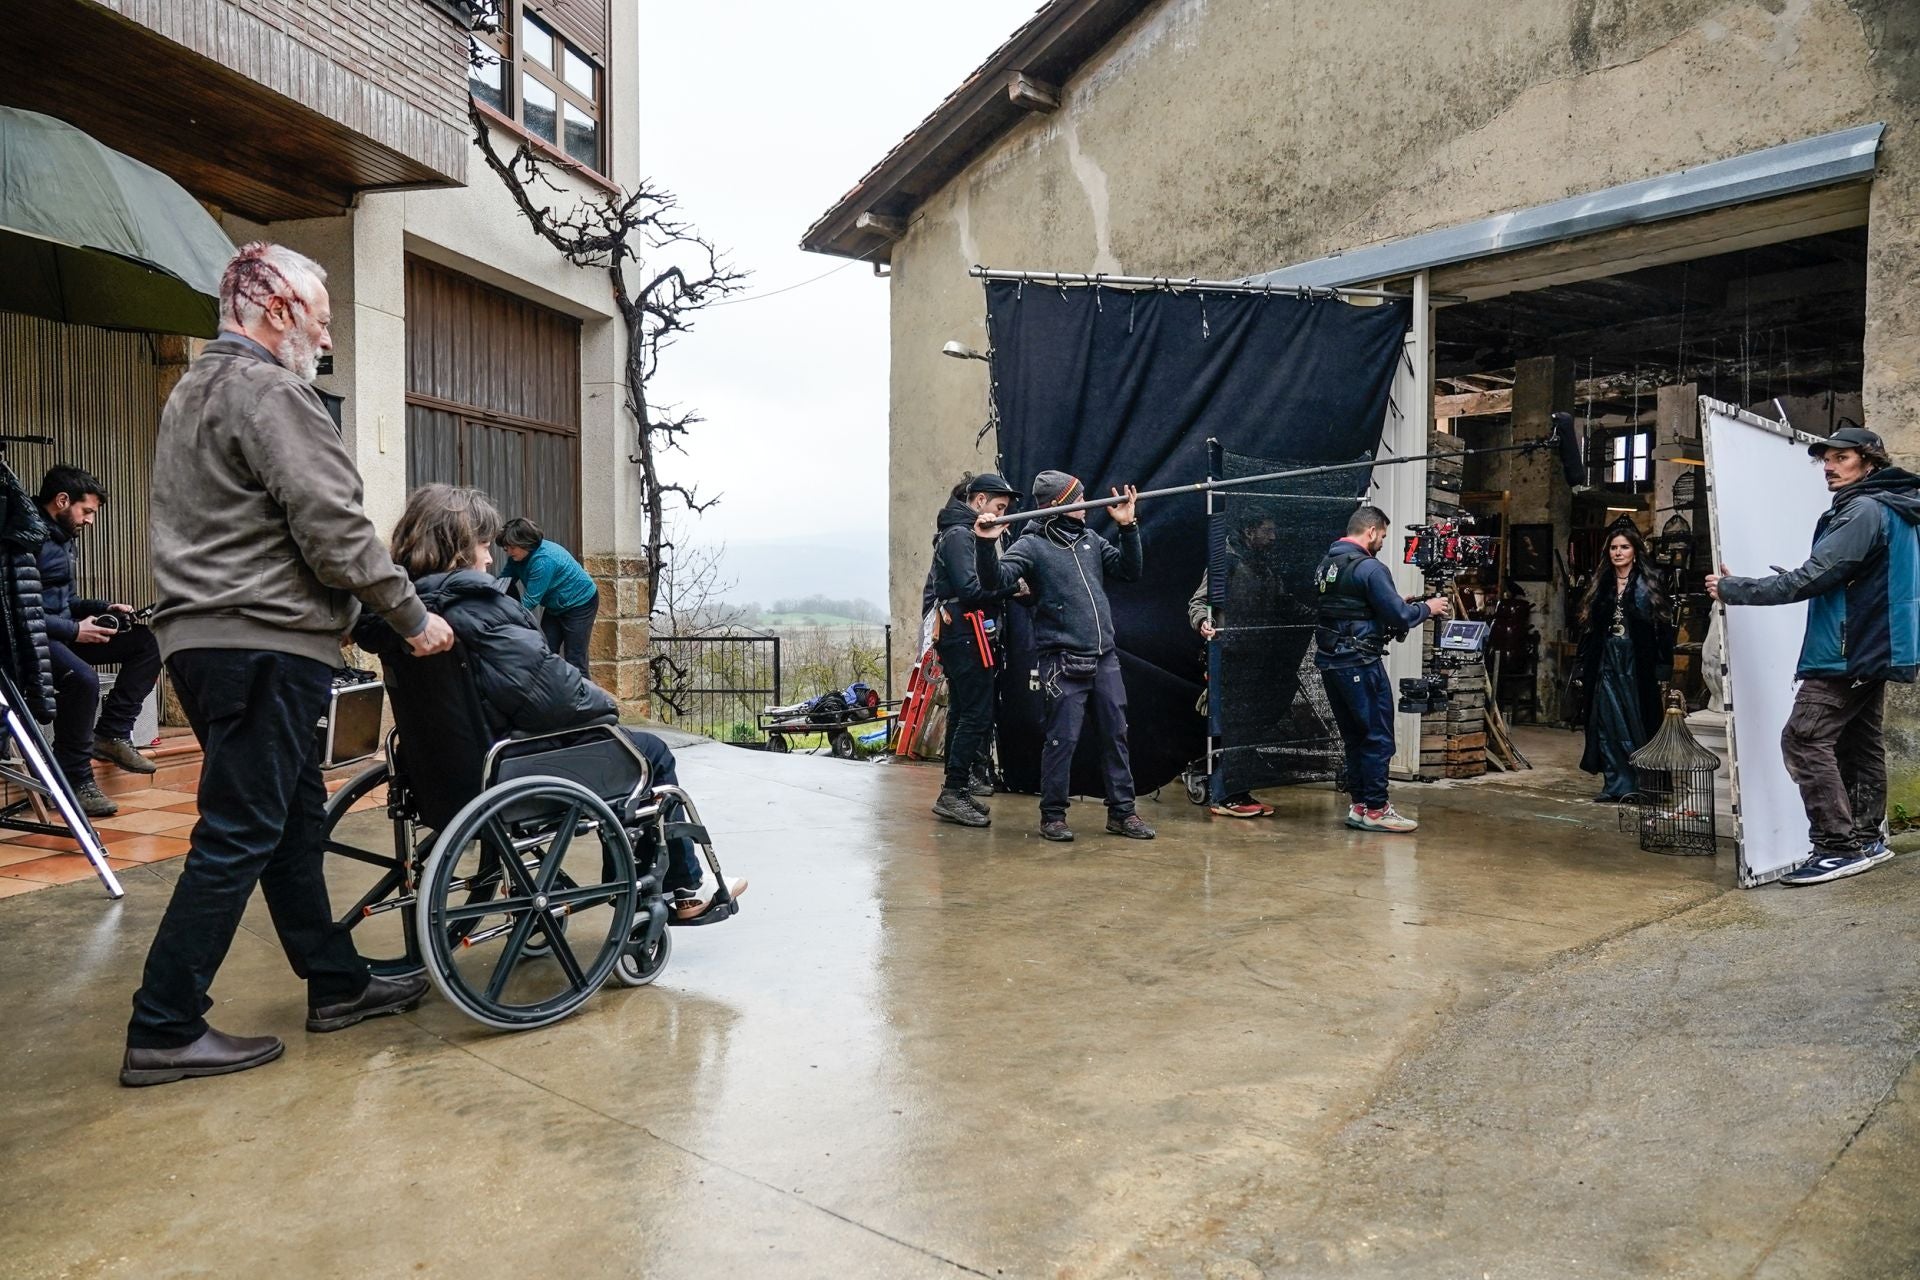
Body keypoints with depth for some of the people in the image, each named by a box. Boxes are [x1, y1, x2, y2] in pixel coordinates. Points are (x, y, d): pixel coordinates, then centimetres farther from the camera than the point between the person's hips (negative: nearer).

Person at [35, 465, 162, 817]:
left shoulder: (62, 537, 15)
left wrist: (105, 609, 7)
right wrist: (74, 630, -23)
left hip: (63, 631, 10)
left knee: (147, 642, -1)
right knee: (82, 679, -34)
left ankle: (111, 734, -3)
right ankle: (75, 781, -20)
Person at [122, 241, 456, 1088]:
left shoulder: (193, 391, 23)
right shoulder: (269, 390, -10)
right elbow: (332, 530, -19)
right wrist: (412, 616, -9)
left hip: (203, 637, 11)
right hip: (262, 643, -11)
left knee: (292, 817, 15)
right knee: (238, 836, -4)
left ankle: (336, 983, 25)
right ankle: (164, 1032, 4)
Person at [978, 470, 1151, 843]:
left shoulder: (1090, 540, 13)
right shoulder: (1032, 545, -5)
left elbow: (1130, 571, 12)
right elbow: (999, 579, -18)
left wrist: (1128, 528, 3)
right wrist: (987, 544, -33)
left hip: (1105, 657, 6)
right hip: (1063, 661, -6)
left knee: (1116, 734, 10)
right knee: (1063, 738, -3)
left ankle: (1121, 812, 21)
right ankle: (1052, 815, 13)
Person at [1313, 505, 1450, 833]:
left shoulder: (1326, 564, 13)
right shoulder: (1369, 568, -14)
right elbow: (1398, 616, -14)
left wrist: (1397, 604, 18)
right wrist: (1427, 608, 5)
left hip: (1328, 660, 9)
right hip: (1360, 664, -9)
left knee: (1353, 736, 15)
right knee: (1378, 738, 1)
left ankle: (1359, 805, 21)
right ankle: (1374, 810, 5)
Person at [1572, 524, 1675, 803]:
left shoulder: (1648, 585, 1)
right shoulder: (1599, 585, 11)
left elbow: (1662, 628, -4)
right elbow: (1588, 627, 11)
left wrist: (1663, 669, -10)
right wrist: (1583, 666, 8)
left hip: (1637, 663, -3)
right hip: (1606, 662, 3)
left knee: (1636, 722, -1)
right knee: (1607, 722, 1)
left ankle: (1640, 783, 8)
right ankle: (1616, 784, 6)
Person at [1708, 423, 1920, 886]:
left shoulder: (1863, 511, -16)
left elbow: (1808, 580, -21)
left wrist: (1733, 590, -17)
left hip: (1846, 652, -11)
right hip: (1875, 648, 11)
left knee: (1804, 739, -14)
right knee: (1860, 741, 15)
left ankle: (1838, 847, -15)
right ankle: (1868, 838, 23)